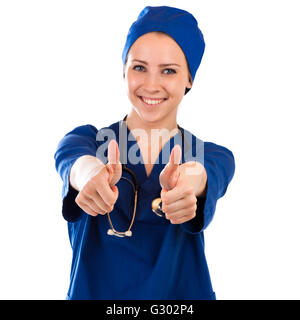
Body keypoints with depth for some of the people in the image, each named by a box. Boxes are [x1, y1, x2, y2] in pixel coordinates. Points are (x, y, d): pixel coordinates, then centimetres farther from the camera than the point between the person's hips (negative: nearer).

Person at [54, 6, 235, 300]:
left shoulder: (212, 156, -8)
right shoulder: (88, 140, -8)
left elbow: (210, 176, -30)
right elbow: (72, 159, -30)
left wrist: (190, 179, -52)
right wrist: (89, 172, -52)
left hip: (182, 294, 1)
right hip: (91, 292, 0)